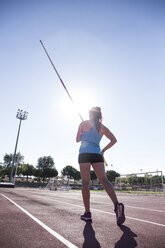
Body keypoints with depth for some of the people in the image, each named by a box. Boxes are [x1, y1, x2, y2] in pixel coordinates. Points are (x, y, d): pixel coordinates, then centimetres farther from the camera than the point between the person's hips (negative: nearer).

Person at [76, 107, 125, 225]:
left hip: (84, 153, -3)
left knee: (85, 183, 0)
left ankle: (87, 213, 3)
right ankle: (117, 204, -24)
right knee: (104, 180, -5)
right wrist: (104, 150, 17)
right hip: (97, 154, 3)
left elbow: (77, 140, 8)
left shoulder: (83, 124, 5)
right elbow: (114, 140, 12)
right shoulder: (102, 127, 14)